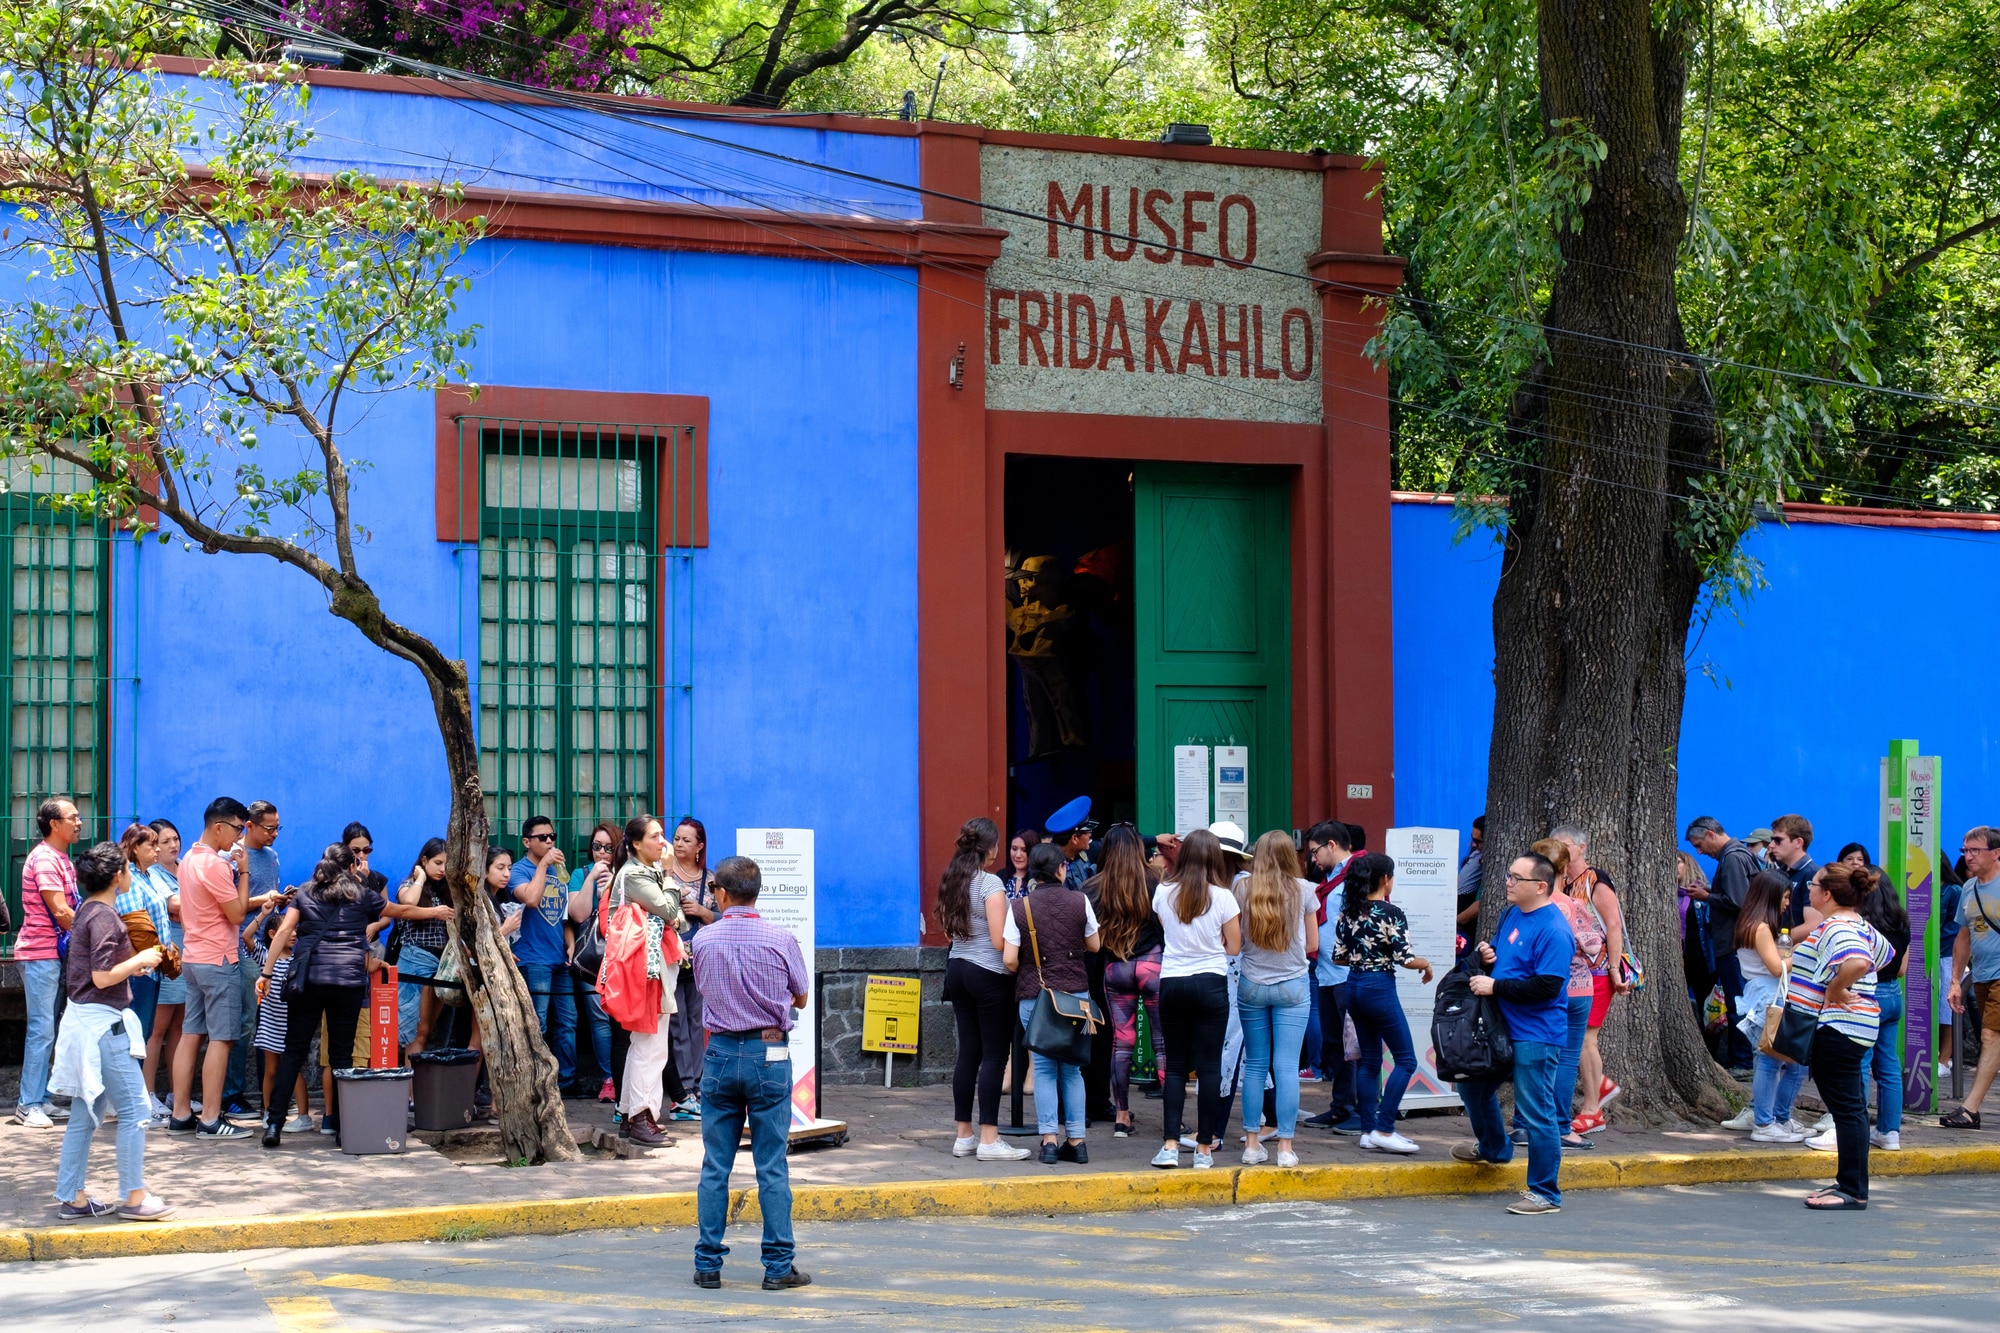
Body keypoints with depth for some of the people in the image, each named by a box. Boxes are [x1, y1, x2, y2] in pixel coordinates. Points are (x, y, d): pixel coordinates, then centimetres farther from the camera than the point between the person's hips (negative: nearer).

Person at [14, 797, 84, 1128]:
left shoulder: (61, 859, 16)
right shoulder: (44, 859, -14)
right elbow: (61, 912, -19)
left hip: (54, 953, 9)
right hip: (39, 954, -9)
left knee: (46, 1030, 11)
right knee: (42, 1029, -9)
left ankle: (40, 1100, 15)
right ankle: (29, 1104, -6)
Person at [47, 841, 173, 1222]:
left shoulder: (85, 912, 12)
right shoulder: (104, 917, -16)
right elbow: (102, 977, -21)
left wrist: (132, 966, 16)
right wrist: (140, 960, -9)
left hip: (83, 1020, 10)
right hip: (103, 1023, -10)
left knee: (85, 1114, 12)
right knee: (135, 1109, -4)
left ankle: (72, 1198, 15)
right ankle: (134, 1197, -2)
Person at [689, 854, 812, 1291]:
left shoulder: (703, 940, -1)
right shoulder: (780, 940, -6)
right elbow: (800, 998, 7)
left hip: (720, 1055, 2)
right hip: (769, 1054, -2)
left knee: (715, 1167, 7)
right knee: (772, 1167, 1)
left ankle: (708, 1264, 8)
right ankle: (778, 1266, 1)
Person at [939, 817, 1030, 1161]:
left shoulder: (951, 881, 8)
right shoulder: (990, 883, -15)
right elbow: (1000, 941, -18)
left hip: (958, 968, 8)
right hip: (989, 974, -8)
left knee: (968, 1052, 11)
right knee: (994, 1055, -3)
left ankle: (964, 1136, 14)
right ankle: (989, 1140, -5)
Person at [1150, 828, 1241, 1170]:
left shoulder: (1163, 893, 1)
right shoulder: (1222, 897, -6)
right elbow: (1234, 947, 1)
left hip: (1171, 984, 2)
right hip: (1211, 984, -2)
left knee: (1175, 1065, 9)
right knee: (1209, 1067, 2)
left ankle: (1170, 1145, 1)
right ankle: (1204, 1148, 4)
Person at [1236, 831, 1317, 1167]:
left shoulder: (1243, 890, -3)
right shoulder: (1303, 890, -4)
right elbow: (1312, 944, 4)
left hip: (1252, 986, 1)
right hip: (1293, 985, -1)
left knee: (1255, 1064, 9)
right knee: (1287, 1066, 0)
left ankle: (1252, 1143, 11)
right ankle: (1285, 1147, 0)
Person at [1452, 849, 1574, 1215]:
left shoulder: (1553, 931, -19)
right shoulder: (1510, 915, 9)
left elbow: (1546, 987, -25)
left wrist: (1495, 986, -20)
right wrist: (1486, 955, 2)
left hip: (1535, 1036, -10)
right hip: (1501, 1027, 10)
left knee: (1536, 1113, -5)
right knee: (1473, 1086, 25)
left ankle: (1545, 1194, 4)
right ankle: (1493, 1148, 50)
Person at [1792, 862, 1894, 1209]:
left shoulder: (1838, 928, -18)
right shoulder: (1859, 926, 15)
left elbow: (1858, 962, -39)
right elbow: (1884, 954, 34)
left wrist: (1834, 990, -23)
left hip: (1838, 1028, -11)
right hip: (1845, 1028, 11)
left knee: (1847, 1108, -8)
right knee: (1851, 1107, 14)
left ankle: (1854, 1191, -6)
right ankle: (1850, 1184, 21)